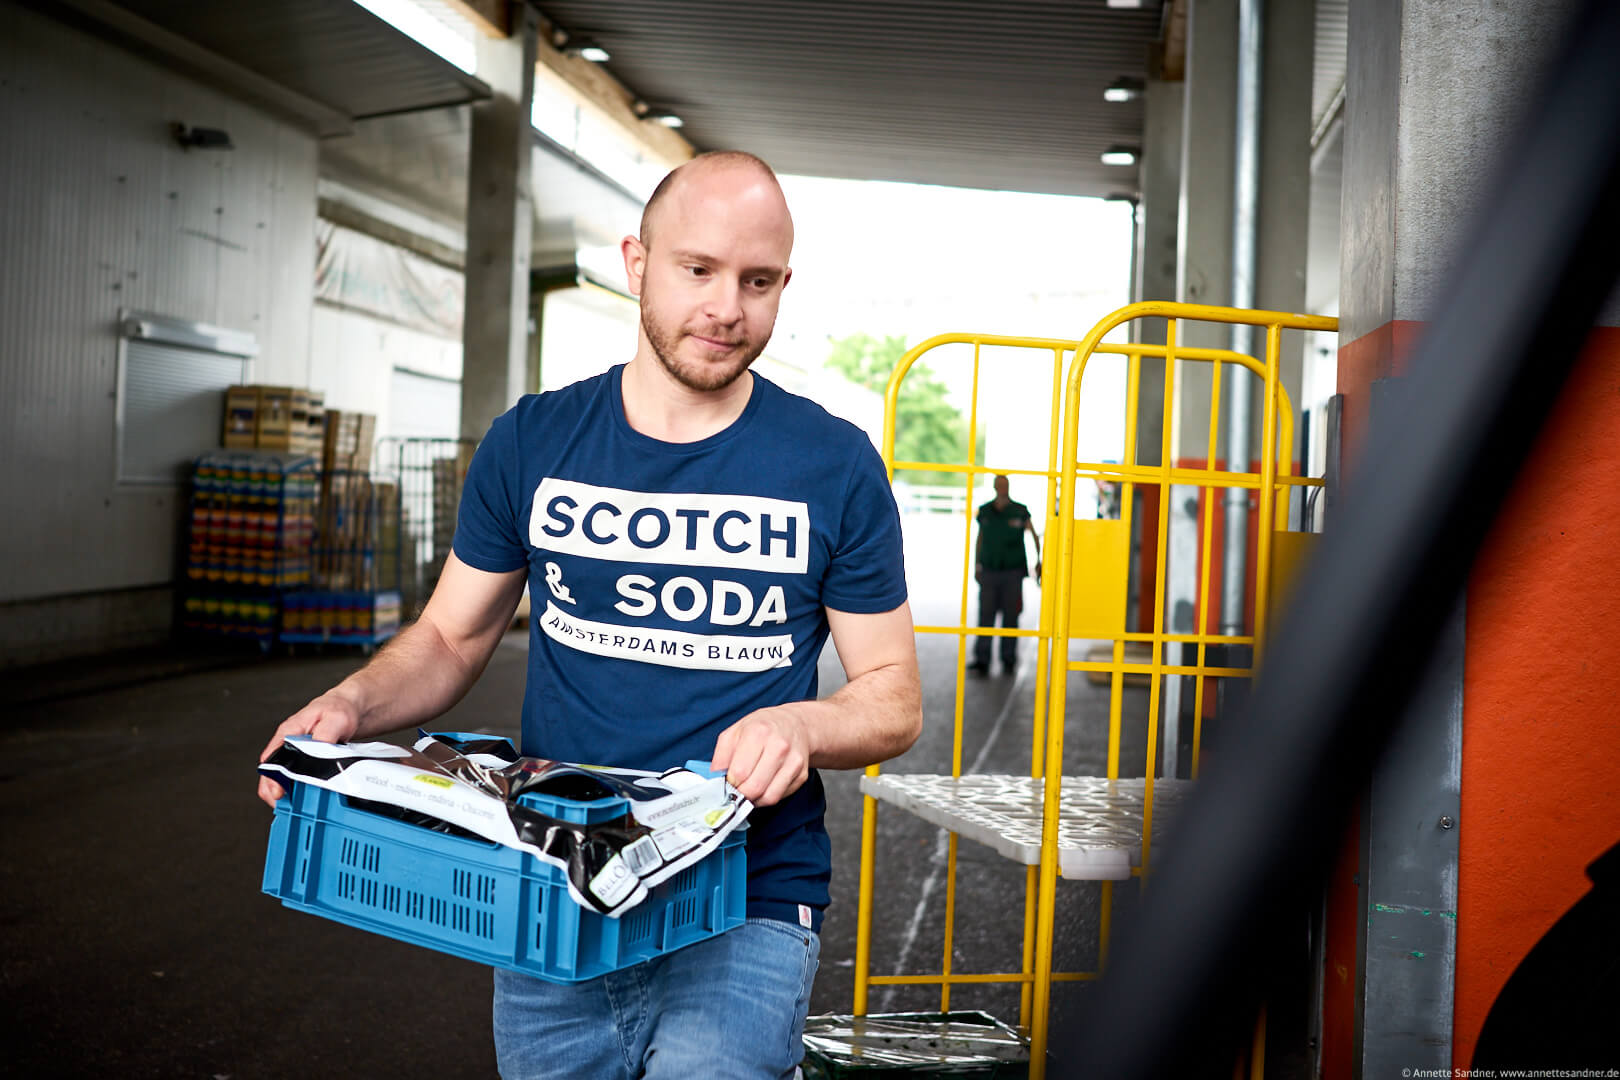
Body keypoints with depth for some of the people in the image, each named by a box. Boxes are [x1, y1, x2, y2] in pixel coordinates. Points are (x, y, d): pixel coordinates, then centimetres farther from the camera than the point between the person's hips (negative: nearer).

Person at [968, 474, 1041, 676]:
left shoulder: (1019, 511, 0)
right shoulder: (985, 511, 6)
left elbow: (1034, 535, 9)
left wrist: (1038, 561, 5)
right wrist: (976, 566, 15)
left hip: (1013, 571, -1)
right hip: (989, 572, 1)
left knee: (1010, 617, 3)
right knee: (985, 616, -4)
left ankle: (1008, 661, 12)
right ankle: (981, 661, -3)